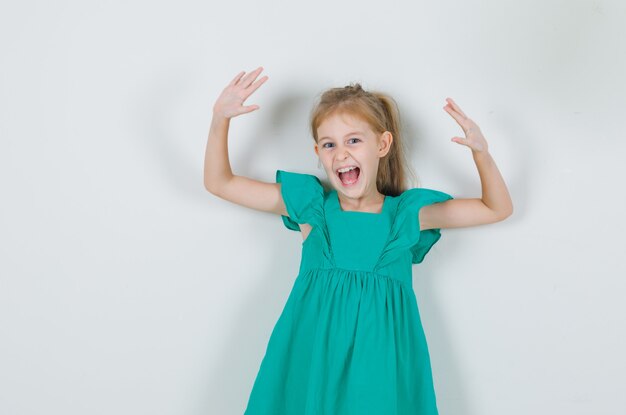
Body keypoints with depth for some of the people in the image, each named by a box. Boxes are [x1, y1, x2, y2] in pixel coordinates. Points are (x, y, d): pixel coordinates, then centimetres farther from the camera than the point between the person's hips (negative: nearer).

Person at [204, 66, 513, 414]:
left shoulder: (406, 213, 4)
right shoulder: (311, 207, 4)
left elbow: (498, 209, 11)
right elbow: (219, 183, 8)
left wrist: (480, 151, -4)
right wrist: (220, 119, -4)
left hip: (380, 359, 0)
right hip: (312, 359, 0)